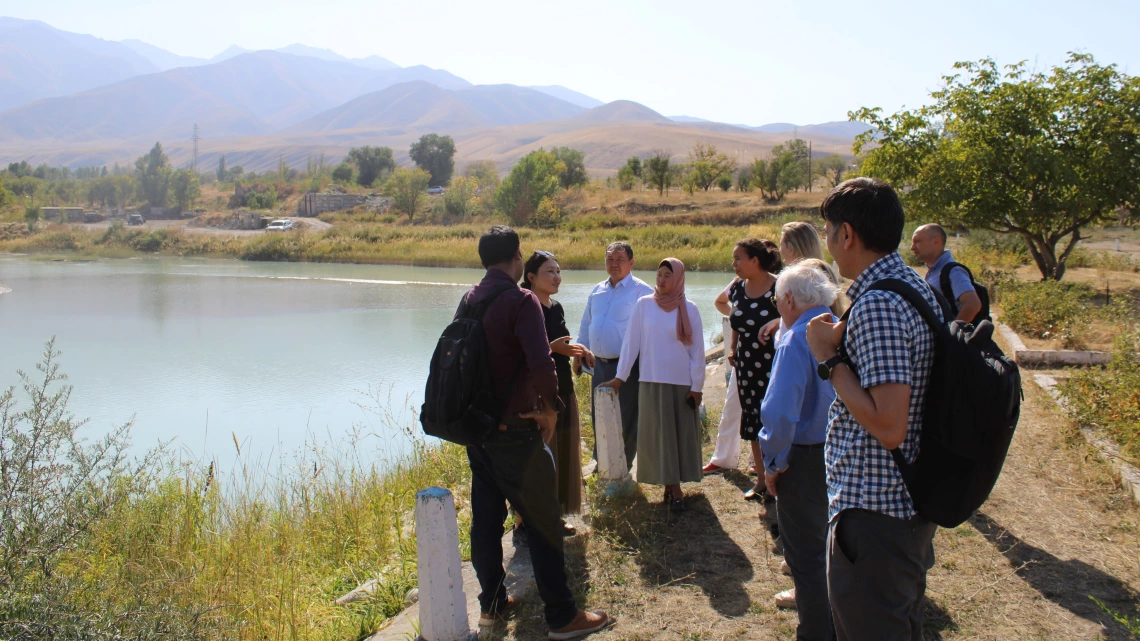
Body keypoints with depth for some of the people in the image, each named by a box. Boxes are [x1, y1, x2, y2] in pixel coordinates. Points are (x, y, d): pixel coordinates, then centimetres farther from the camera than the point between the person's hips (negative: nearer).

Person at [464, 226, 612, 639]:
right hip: (514, 430, -7)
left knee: (486, 516, 15)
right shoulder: (521, 300, -16)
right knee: (543, 522, 1)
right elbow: (540, 364, -27)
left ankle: (492, 604, 28)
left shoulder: (470, 299, 7)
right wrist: (550, 407, -10)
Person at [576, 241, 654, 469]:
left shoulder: (642, 291, -9)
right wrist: (579, 353, 13)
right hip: (599, 364, 6)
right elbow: (586, 324, 19)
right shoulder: (597, 291, 12)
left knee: (626, 419, 4)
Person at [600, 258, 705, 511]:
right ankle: (673, 488, 7)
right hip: (652, 381, 0)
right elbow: (631, 343, 0)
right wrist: (620, 377, -2)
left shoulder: (689, 309, 0)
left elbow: (697, 349, 1)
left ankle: (674, 485, 15)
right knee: (659, 434, 1)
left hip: (682, 383, 0)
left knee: (682, 434, 4)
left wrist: (697, 386, -2)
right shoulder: (644, 305, 0)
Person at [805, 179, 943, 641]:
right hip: (911, 502, 10)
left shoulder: (876, 304, -23)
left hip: (872, 512, -10)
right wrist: (843, 346, 11)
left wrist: (830, 359, -19)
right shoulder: (918, 286, 9)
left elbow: (889, 425, -28)